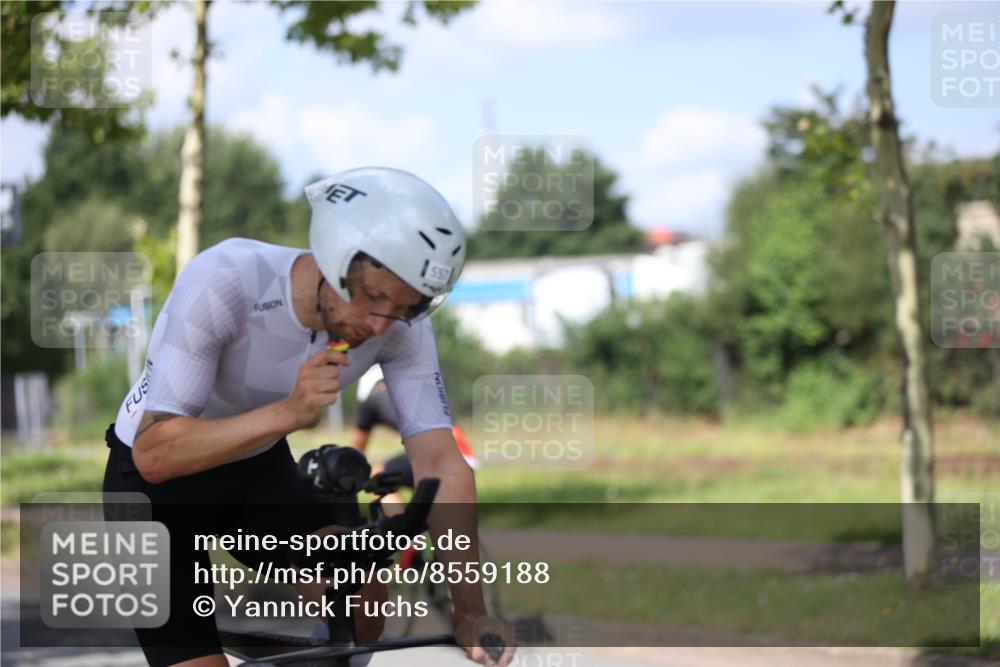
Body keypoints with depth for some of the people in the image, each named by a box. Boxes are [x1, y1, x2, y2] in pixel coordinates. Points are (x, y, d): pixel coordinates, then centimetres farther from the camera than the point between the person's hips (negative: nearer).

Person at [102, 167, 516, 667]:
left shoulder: (400, 322, -21)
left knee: (363, 597, -21)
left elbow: (441, 465, -21)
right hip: (156, 481, -4)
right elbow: (154, 452, -33)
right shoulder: (224, 280, -33)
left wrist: (471, 611, -31)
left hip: (259, 472, 4)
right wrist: (289, 411, -46)